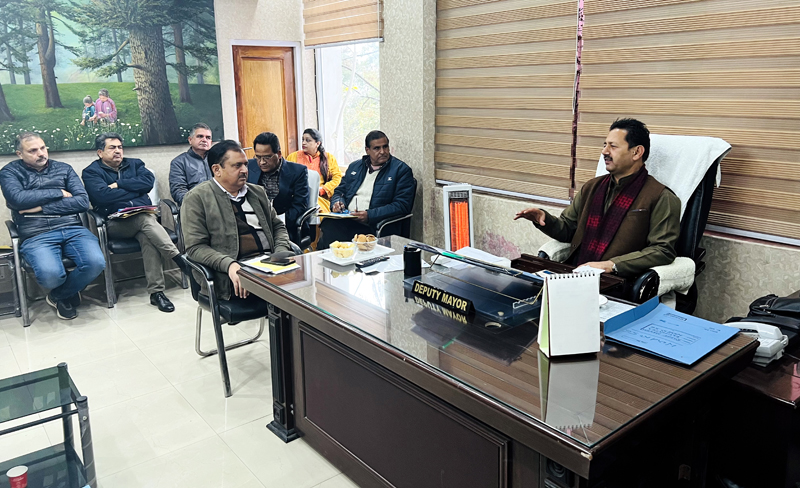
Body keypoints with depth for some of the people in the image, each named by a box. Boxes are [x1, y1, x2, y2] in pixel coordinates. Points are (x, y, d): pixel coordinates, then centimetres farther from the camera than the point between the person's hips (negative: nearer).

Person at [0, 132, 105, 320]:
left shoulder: (64, 168, 16)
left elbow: (83, 201, 3)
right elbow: (18, 199, -10)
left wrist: (42, 207, -6)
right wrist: (59, 193, -2)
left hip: (73, 229, 3)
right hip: (36, 235, -2)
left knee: (96, 263, -27)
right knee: (50, 274, -33)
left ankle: (59, 296, 5)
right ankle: (69, 293, 8)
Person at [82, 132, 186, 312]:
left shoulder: (134, 164, 23)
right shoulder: (92, 172, 12)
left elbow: (149, 181, 1)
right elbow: (103, 195, -9)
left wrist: (118, 185, -2)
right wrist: (135, 190, -1)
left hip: (145, 216, 3)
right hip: (115, 223, -2)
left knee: (147, 236, -32)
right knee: (146, 219, -35)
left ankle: (156, 291, -36)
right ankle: (179, 259, -38)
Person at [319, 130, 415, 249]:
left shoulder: (401, 170, 5)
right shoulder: (355, 166, 22)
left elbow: (402, 205, -5)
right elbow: (339, 191, 30)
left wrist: (369, 215, -16)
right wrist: (337, 203, 4)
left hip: (373, 226, -4)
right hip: (345, 220, 5)